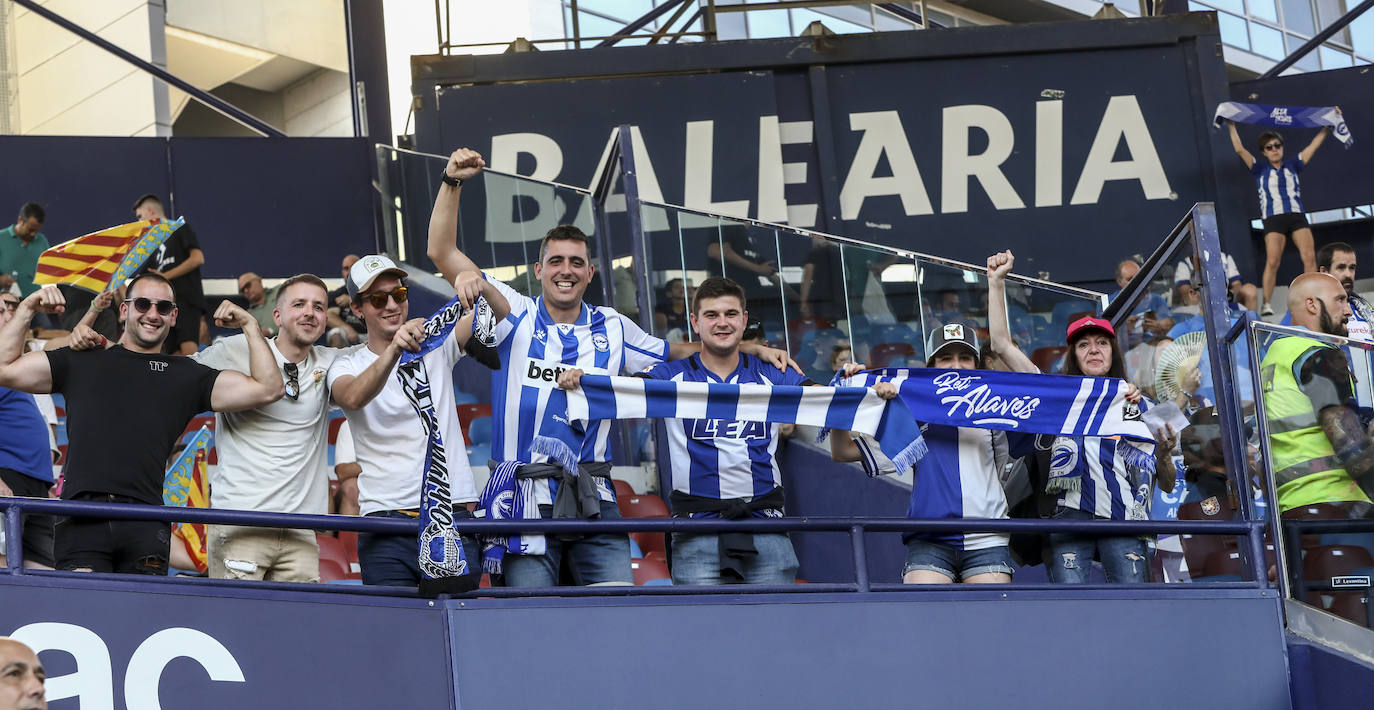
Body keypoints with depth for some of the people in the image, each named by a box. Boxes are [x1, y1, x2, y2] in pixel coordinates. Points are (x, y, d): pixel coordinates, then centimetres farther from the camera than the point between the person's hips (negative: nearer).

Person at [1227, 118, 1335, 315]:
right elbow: (1239, 149, 5)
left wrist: (1328, 126, 18)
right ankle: (1266, 304, -13)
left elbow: (1314, 145, 19)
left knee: (1310, 257, -11)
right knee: (1272, 261, -15)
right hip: (1274, 218, -2)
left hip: (1297, 216, 2)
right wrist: (1231, 127, 4)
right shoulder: (1260, 169, 12)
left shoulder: (1293, 166, 18)